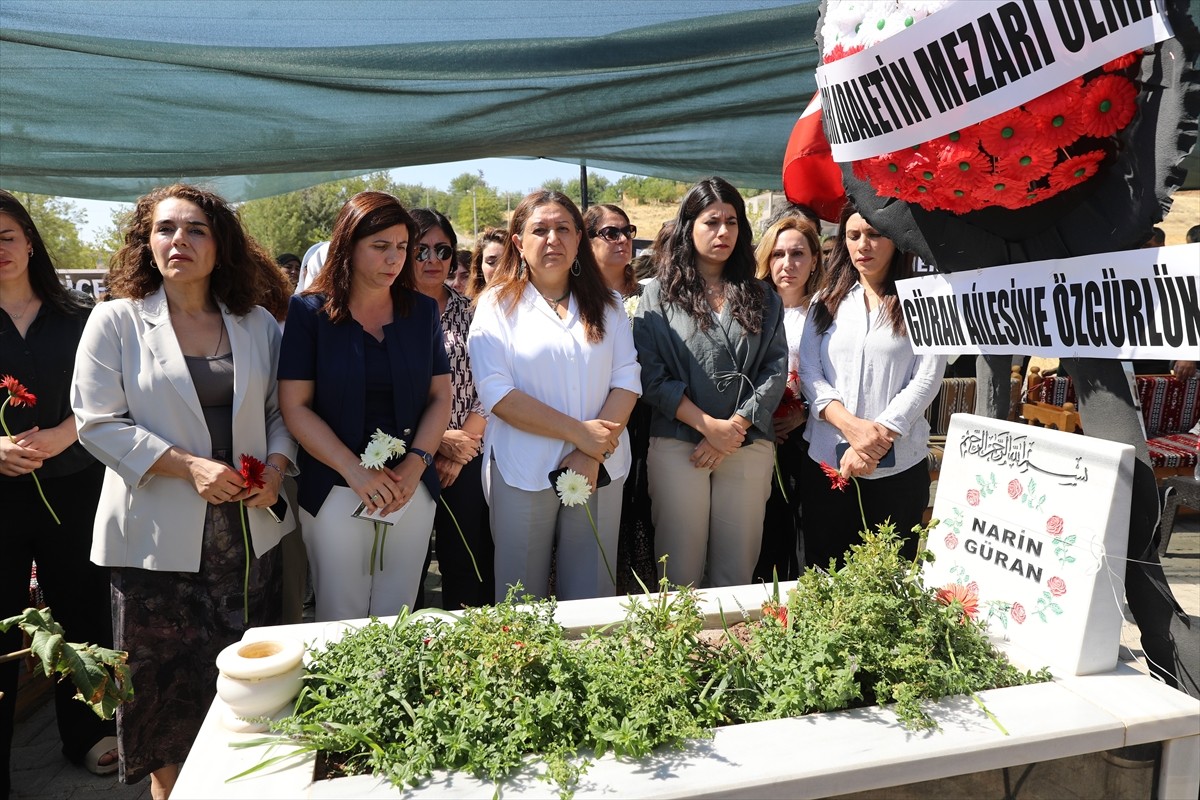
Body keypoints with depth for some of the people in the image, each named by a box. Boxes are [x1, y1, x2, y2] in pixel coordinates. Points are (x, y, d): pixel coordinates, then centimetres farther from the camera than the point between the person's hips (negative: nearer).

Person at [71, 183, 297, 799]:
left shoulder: (257, 324, 6)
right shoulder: (115, 321, -3)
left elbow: (279, 408, 10)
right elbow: (98, 421, -8)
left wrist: (277, 465, -9)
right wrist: (186, 465, -18)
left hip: (249, 529, 3)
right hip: (159, 534, -2)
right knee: (165, 671, 9)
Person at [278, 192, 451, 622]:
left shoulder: (423, 311, 6)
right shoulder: (310, 312, -2)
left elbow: (440, 396, 7)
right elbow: (295, 406, -7)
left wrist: (416, 463, -8)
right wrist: (356, 471, -15)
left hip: (412, 485, 2)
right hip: (335, 487, -2)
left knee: (397, 614, 9)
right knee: (341, 616, 6)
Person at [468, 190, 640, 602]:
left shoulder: (606, 305, 10)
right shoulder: (497, 305, 1)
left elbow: (627, 380, 1)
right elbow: (497, 393, -9)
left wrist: (592, 454, -12)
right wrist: (579, 432, -14)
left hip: (600, 470, 3)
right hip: (523, 472, -2)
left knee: (592, 599, 9)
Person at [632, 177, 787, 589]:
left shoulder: (762, 297, 13)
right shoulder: (658, 295, 5)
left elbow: (776, 368, 4)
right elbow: (651, 374, -4)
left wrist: (735, 427, -8)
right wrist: (708, 425, -11)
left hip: (749, 444, 2)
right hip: (677, 444, -2)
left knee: (737, 569, 7)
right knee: (679, 570, 3)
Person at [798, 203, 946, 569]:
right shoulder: (826, 303, 12)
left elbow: (926, 380, -6)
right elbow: (809, 373, 2)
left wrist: (877, 440, -16)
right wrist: (850, 424, -14)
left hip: (898, 466, -2)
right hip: (826, 461, 3)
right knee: (822, 579, 9)